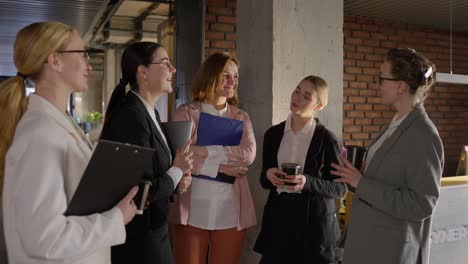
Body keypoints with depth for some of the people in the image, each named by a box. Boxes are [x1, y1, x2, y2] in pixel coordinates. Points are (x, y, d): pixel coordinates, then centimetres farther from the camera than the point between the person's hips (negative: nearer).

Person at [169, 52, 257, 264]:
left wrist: (204, 151, -15)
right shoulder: (186, 113, 2)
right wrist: (219, 167, -13)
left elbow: (248, 154, -8)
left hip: (230, 210, 3)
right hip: (192, 209, -2)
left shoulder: (241, 117, 10)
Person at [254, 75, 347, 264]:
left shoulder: (326, 139, -8)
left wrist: (308, 183, -21)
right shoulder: (273, 134, 3)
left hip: (314, 222, -3)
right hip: (279, 217, 3)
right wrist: (268, 175, -11)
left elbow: (341, 188, -6)